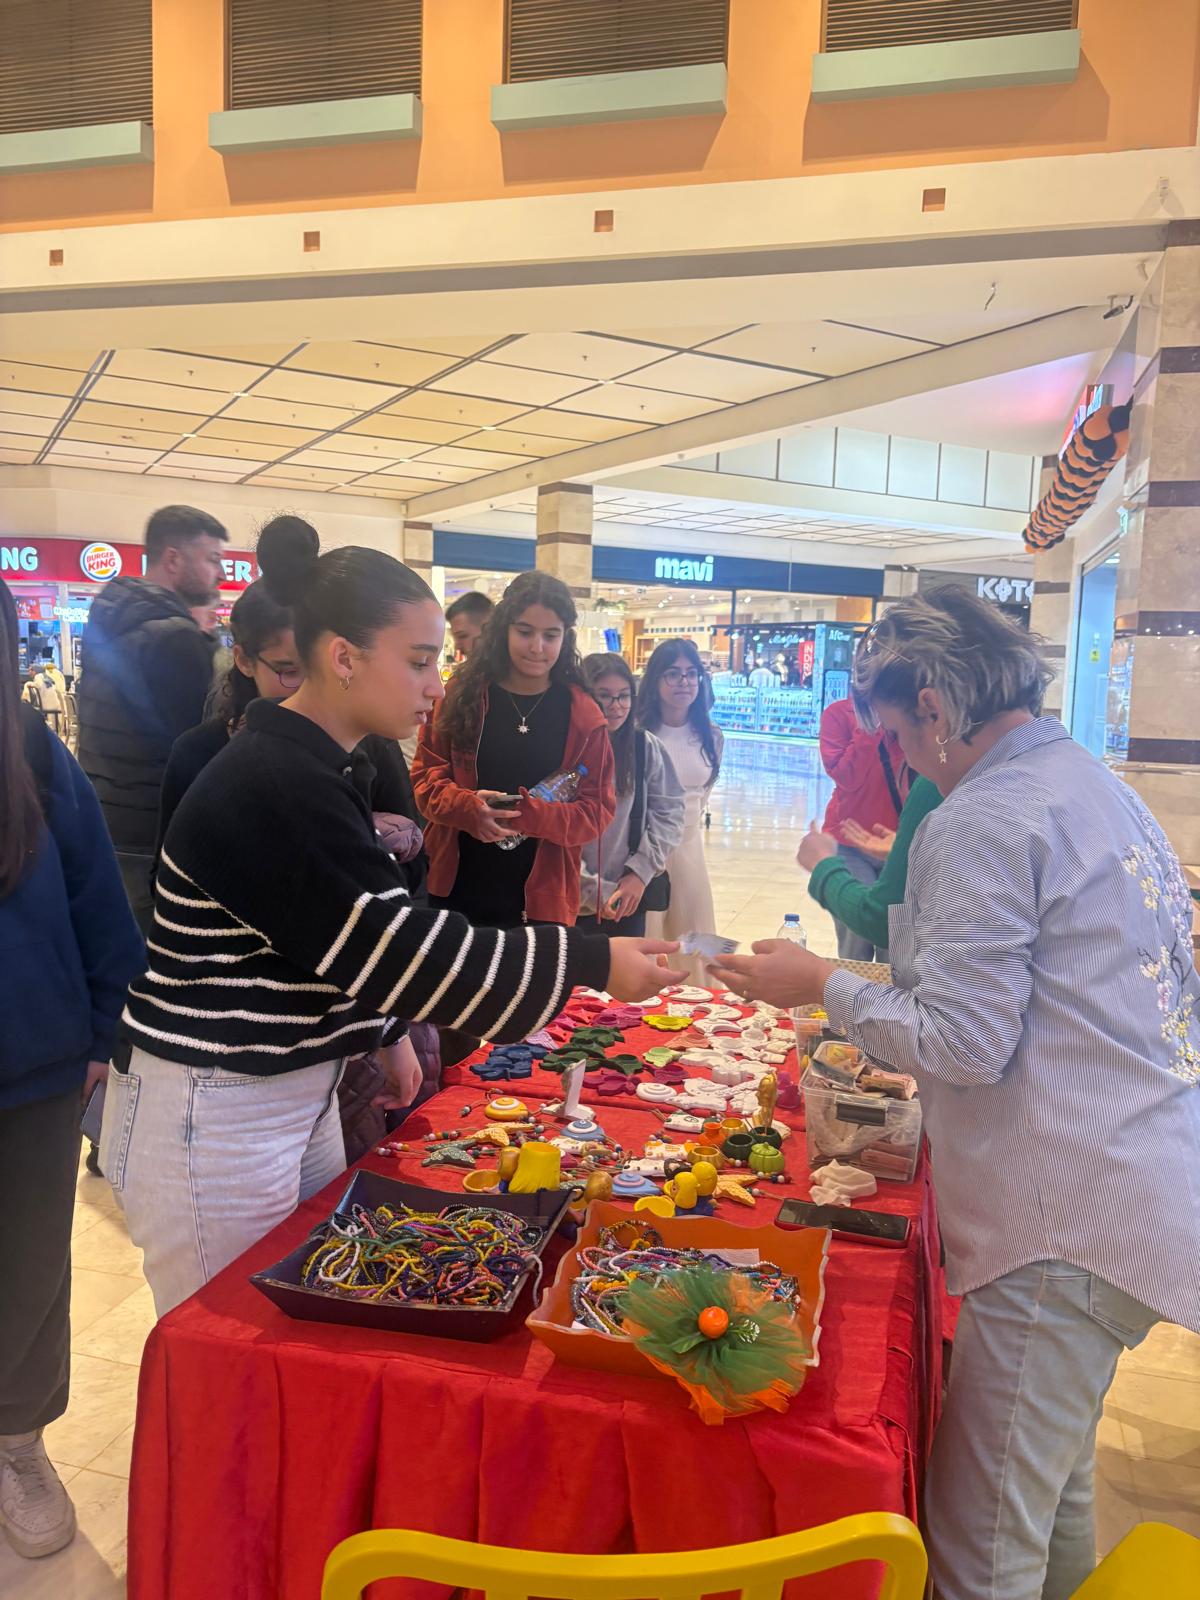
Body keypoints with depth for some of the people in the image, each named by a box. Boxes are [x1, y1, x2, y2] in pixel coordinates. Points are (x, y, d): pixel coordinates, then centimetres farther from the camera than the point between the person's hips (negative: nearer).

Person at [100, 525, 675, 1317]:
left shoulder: (305, 769, 6)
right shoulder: (271, 786, -25)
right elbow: (397, 946, -25)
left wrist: (385, 1035, 15)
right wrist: (591, 961, -21)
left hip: (297, 1093, 9)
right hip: (211, 1120, -9)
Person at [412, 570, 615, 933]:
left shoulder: (584, 716, -2)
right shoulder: (460, 693, 0)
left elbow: (597, 810, -3)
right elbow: (425, 777, 1)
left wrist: (527, 814, -21)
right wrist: (470, 808, -20)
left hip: (541, 900, 0)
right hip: (456, 891, 1)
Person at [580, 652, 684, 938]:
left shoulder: (645, 747, -1)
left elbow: (669, 810, 3)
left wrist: (640, 872, -6)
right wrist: (591, 890, -11)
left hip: (629, 897, 3)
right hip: (572, 902, -2)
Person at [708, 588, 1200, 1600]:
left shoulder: (982, 820, -16)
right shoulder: (1100, 786, 14)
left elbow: (965, 1042, -18)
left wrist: (825, 985, -5)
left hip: (1068, 1225, -10)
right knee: (1056, 1488, 26)